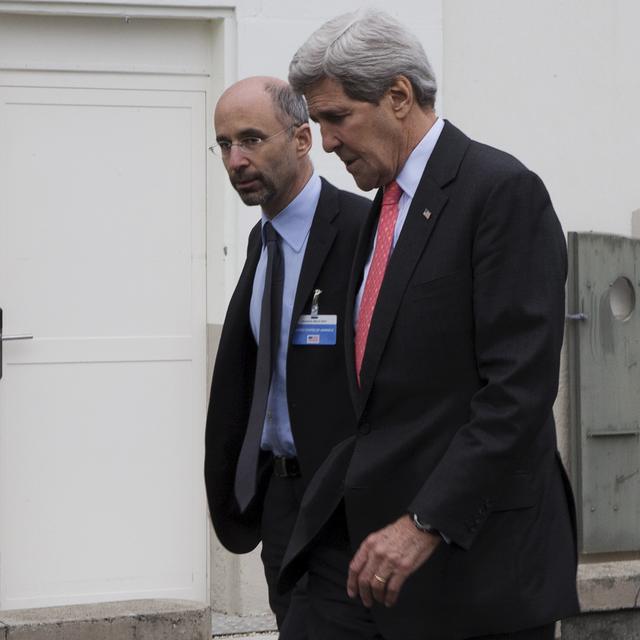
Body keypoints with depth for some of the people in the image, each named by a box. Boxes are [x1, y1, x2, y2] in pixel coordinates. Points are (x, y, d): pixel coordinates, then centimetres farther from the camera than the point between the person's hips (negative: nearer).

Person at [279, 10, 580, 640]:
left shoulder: (503, 192, -11)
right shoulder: (386, 205, 16)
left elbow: (520, 387, -18)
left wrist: (427, 523, -22)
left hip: (472, 549, -7)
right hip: (362, 540, 7)